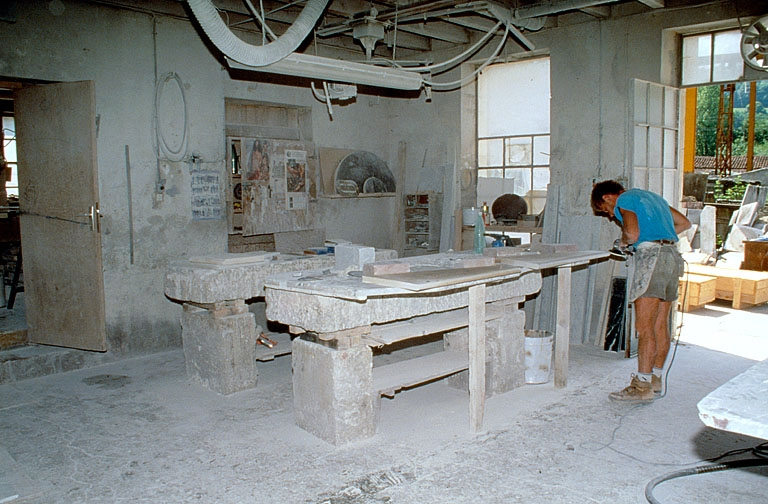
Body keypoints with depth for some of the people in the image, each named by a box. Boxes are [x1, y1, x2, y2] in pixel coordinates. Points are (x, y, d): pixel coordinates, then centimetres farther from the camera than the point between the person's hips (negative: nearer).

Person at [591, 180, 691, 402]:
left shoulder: (625, 200, 0)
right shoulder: (652, 197, 26)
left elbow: (632, 233, -16)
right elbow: (684, 222, 28)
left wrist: (623, 242, 5)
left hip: (650, 257, -9)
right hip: (672, 255, 9)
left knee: (644, 326, -8)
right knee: (660, 325, 11)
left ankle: (643, 386, -7)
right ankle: (655, 380, 18)